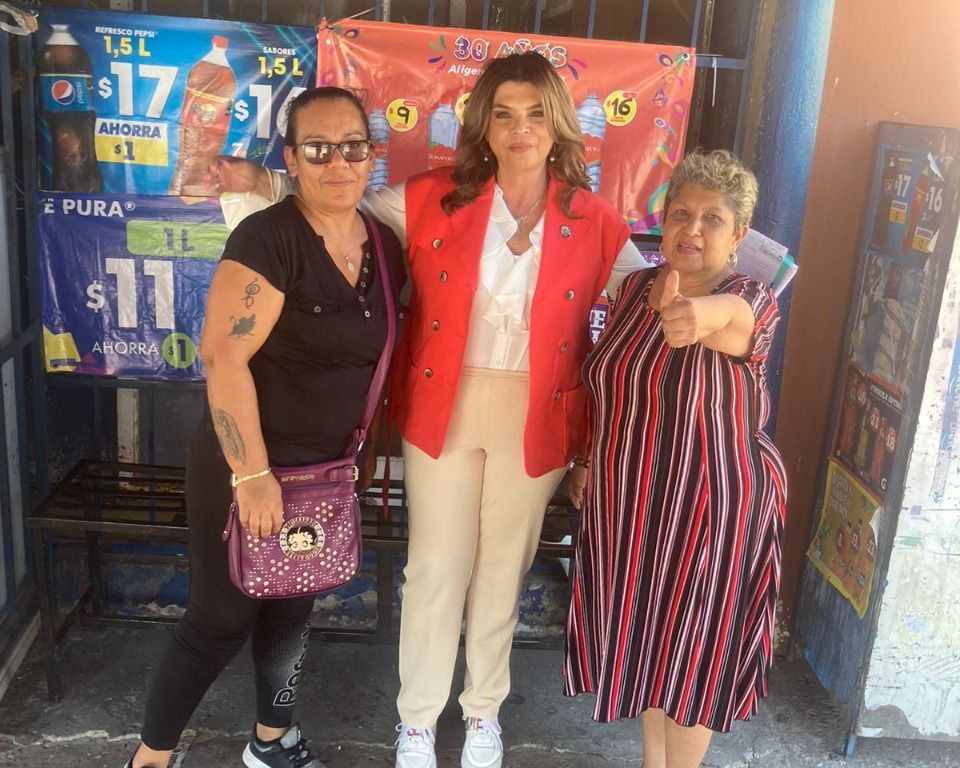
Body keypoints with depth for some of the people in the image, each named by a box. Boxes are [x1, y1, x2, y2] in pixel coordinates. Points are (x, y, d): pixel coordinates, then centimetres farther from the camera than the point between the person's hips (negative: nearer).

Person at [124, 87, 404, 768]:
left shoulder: (386, 247, 2)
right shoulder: (269, 237, -19)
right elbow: (224, 356, -24)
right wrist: (253, 475, -24)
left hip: (325, 470, 7)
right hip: (246, 468, -6)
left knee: (291, 613, 20)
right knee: (222, 620, 5)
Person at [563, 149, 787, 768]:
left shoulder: (753, 302, -15)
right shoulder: (634, 287, 1)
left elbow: (733, 316, -41)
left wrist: (701, 315, -63)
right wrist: (588, 461, 10)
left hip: (710, 507, -5)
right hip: (627, 502, 5)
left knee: (693, 653, 10)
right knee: (644, 644, 19)